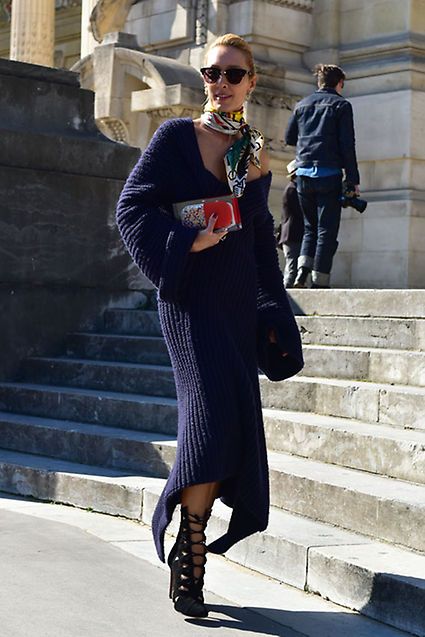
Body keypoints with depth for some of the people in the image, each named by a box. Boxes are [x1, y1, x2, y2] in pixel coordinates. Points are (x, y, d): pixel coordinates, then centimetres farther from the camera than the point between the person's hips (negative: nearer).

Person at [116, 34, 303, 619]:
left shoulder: (256, 152, 14)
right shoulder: (177, 136, 1)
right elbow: (133, 208, -4)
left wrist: (272, 313, 17)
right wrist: (186, 241, -17)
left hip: (241, 300, 5)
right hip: (190, 295, -5)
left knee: (234, 425, 1)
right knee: (214, 411, -18)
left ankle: (189, 548, 12)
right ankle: (188, 553, -9)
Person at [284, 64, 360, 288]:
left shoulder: (302, 104, 13)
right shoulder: (341, 105, 0)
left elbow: (289, 138, 19)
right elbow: (347, 145, -7)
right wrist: (353, 180, -6)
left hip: (304, 174, 5)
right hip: (329, 174, -4)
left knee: (311, 227, 17)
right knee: (327, 230, -1)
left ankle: (302, 270, -3)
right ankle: (319, 282, -5)